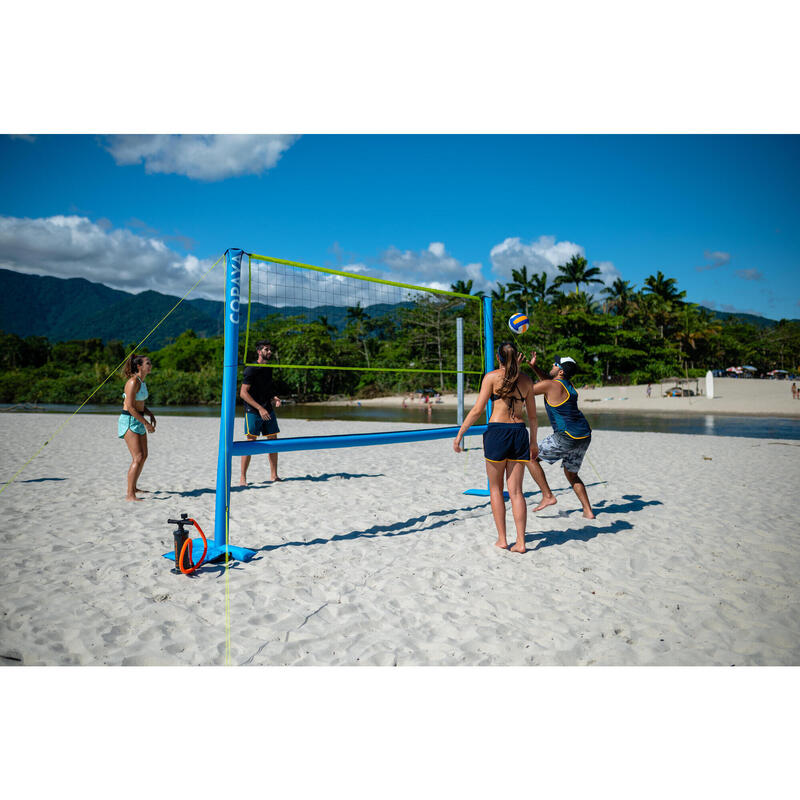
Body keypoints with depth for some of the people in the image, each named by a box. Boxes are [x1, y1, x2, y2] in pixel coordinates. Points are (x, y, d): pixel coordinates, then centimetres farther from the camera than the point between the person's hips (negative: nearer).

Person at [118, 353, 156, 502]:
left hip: (138, 422, 10)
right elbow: (130, 407, -21)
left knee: (144, 456, 17)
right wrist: (146, 423, -18)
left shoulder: (142, 382, 12)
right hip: (129, 421, -10)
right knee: (138, 458, -15)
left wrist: (150, 414, 5)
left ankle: (133, 487, 32)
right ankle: (130, 495, -14)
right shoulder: (133, 382, -16)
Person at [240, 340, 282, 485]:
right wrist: (260, 408, -19)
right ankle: (243, 478, 5)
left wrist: (275, 398, 4)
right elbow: (243, 393, -14)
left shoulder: (269, 369, 13)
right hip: (253, 411, -7)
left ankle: (274, 476, 15)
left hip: (268, 410, 7)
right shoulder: (251, 369, -9)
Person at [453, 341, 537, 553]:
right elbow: (532, 416, 14)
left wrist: (460, 433, -1)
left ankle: (502, 539, 14)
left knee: (495, 489, 11)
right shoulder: (526, 380, 10)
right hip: (519, 432, 3)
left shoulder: (492, 377, -2)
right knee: (516, 491, 8)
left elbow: (477, 410, -7)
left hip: (497, 432, -3)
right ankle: (520, 542, 7)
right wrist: (533, 441, 25)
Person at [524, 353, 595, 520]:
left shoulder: (550, 385, -11)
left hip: (567, 437, -9)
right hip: (584, 436, 9)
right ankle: (588, 511, 19)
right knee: (571, 473, 23)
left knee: (530, 457, 5)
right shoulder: (568, 383, 12)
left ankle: (548, 496, 4)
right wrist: (534, 366, 22)